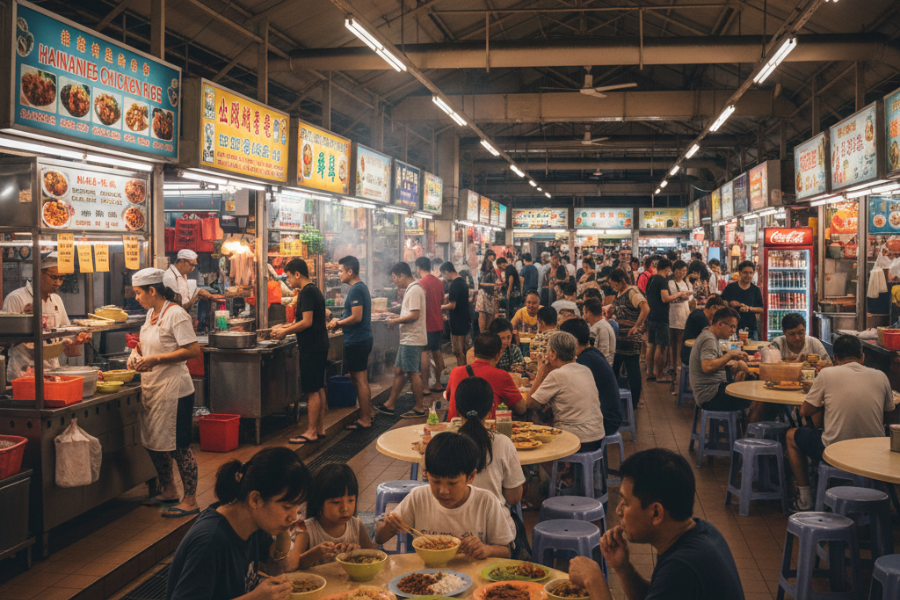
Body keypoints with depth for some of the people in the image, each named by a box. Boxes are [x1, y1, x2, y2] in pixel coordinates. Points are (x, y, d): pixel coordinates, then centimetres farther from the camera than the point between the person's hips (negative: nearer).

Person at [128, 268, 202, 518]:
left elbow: (193, 350, -22)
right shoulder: (152, 313, 12)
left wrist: (155, 359, -22)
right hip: (151, 388, 10)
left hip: (174, 389, -9)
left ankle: (190, 500, 8)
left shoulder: (176, 314, -15)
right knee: (152, 442, 16)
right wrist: (137, 352, 4)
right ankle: (168, 491, 32)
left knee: (179, 446, -3)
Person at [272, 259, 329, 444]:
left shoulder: (306, 292, -16)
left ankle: (311, 432, -2)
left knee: (312, 390, -6)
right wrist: (286, 326, 17)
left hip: (311, 348, -10)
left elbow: (307, 322, -21)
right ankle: (320, 428, 20)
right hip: (319, 345, 10)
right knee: (319, 389, 13)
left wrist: (285, 331, -11)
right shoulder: (314, 290, 16)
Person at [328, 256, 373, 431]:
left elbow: (356, 317, -23)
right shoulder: (361, 287, 15)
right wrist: (340, 321, 10)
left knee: (360, 381, -4)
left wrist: (338, 323, -9)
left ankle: (364, 420, 1)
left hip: (356, 341, -10)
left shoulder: (355, 290, -16)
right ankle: (367, 416, 22)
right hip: (364, 338, 10)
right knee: (362, 380, 15)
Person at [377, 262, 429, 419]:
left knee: (413, 373, -3)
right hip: (408, 338, 10)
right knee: (399, 371, 12)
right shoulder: (411, 289, 16)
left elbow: (414, 315, -23)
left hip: (413, 339, -10)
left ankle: (419, 408, 6)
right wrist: (397, 319, 11)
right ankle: (390, 405, 18)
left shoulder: (414, 290, -16)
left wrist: (395, 321, -13)